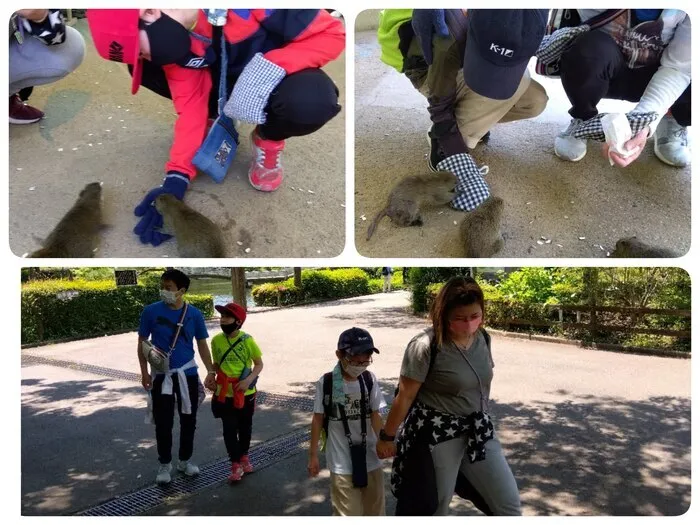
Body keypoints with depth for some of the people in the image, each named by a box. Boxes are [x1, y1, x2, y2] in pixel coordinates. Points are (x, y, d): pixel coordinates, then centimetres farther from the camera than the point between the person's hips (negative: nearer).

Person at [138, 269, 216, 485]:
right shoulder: (151, 311, -8)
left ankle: (185, 460, 29)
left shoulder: (194, 314, -5)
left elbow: (202, 345, 3)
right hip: (161, 375, -1)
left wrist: (210, 372, -4)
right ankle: (165, 464, 23)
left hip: (188, 374, 1)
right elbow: (142, 343, 0)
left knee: (188, 420, 11)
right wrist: (144, 372, -8)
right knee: (163, 422, 5)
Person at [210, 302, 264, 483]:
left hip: (246, 393, -1)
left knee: (245, 427, 16)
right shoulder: (216, 340, -6)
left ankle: (244, 456, 37)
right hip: (225, 393, 1)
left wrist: (249, 380, -20)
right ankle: (236, 464, 14)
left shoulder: (247, 340, -14)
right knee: (229, 429, 2)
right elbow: (216, 364, 9)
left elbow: (259, 364, -6)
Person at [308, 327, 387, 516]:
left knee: (375, 511, 17)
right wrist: (313, 455, 3)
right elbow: (318, 419, -2)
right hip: (342, 462, -3)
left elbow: (375, 415, -2)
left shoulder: (370, 379, -7)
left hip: (370, 457, 3)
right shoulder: (326, 383, -12)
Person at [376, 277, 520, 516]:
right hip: (436, 434, -5)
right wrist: (387, 437, -6)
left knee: (509, 503, 8)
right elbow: (405, 396, -14)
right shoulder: (425, 346, -21)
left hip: (478, 430, 6)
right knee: (434, 507, 10)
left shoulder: (483, 337, -2)